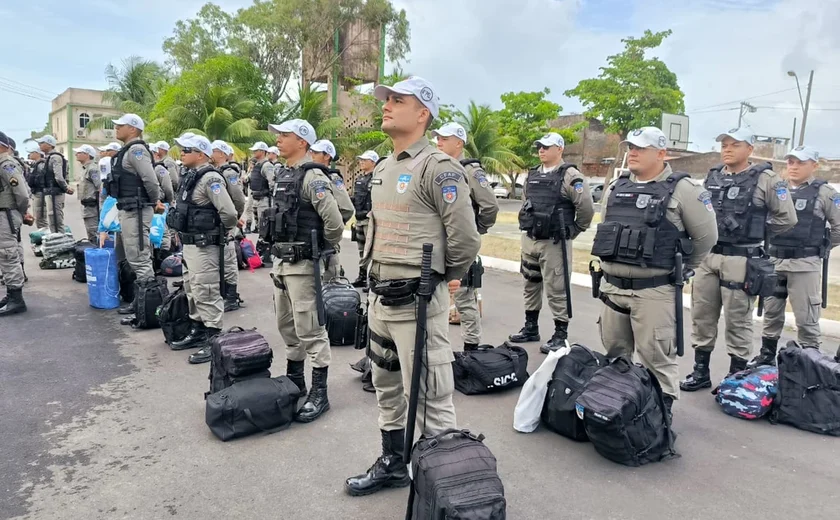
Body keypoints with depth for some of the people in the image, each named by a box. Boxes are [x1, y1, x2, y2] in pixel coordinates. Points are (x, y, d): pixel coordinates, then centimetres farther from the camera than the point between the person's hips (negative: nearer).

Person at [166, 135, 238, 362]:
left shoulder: (210, 178, -18)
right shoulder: (191, 176, 12)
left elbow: (229, 213, -26)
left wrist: (219, 232, -10)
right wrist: (182, 232, 14)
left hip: (203, 246, -10)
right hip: (189, 244, 10)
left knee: (206, 293, -6)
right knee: (192, 290, 18)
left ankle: (213, 339, 1)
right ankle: (199, 331, 31)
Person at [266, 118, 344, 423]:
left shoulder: (312, 177, -15)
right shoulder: (283, 176, 14)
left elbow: (334, 221, -23)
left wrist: (325, 250, -8)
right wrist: (278, 253, 16)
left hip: (302, 264, -10)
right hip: (280, 261, 10)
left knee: (310, 330, -4)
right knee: (288, 326, 19)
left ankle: (319, 394, 5)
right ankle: (294, 379, 34)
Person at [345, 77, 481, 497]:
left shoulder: (438, 168, -14)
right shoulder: (382, 169, 13)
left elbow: (465, 239, -16)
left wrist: (444, 275, 0)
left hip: (417, 301, -9)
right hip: (378, 297, 9)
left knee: (429, 400, 0)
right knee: (386, 389, 21)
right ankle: (392, 464, 40)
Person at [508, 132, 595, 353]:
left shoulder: (570, 176, -11)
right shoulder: (532, 175, 12)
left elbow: (586, 208, -13)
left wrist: (571, 232, -4)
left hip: (554, 243, -8)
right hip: (529, 240, 8)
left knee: (556, 290, -2)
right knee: (531, 285, 16)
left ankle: (560, 335, 10)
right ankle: (531, 328, 30)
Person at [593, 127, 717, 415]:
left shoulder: (681, 189, -8)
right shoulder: (616, 187, 10)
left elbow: (706, 234, -3)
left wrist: (681, 268, 5)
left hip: (653, 291, -6)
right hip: (612, 287, 6)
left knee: (656, 356, 0)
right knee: (614, 351, 17)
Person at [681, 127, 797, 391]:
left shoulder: (766, 179, -5)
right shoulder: (712, 177, 10)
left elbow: (787, 218, -4)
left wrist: (755, 231, 0)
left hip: (741, 259, -5)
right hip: (707, 256, 6)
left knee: (738, 320, 3)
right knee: (701, 315, 10)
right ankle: (701, 371, 22)